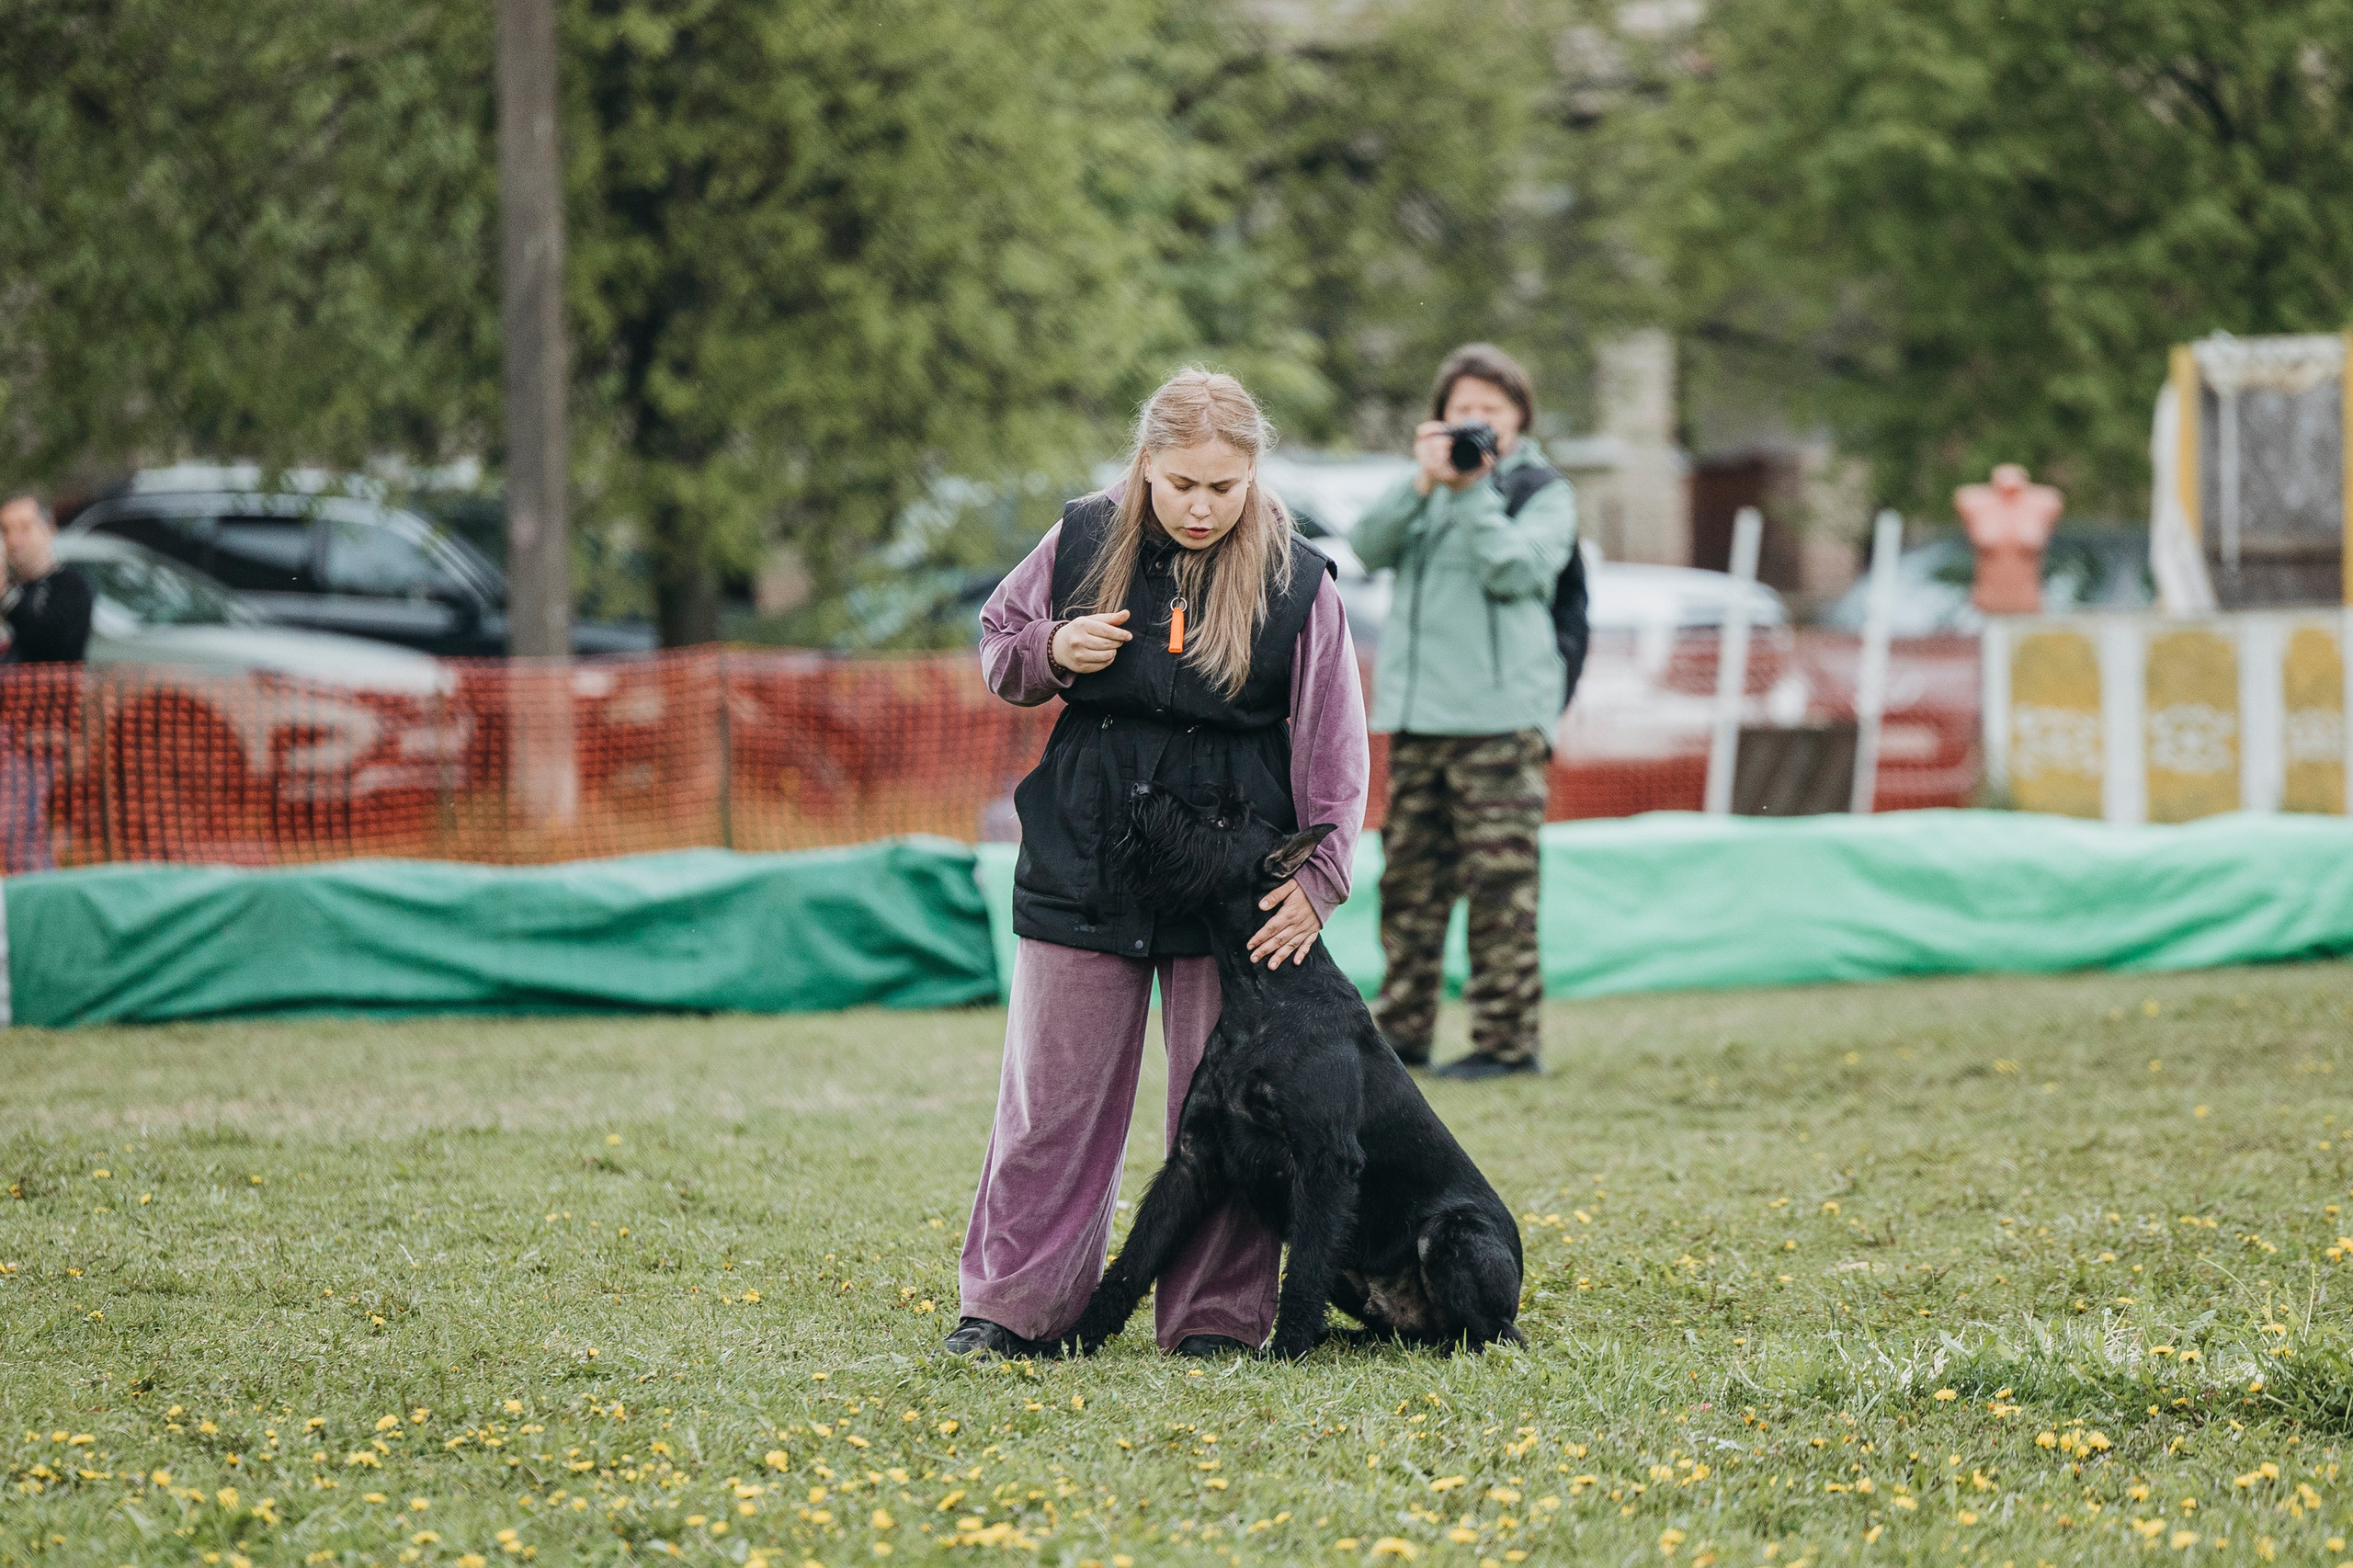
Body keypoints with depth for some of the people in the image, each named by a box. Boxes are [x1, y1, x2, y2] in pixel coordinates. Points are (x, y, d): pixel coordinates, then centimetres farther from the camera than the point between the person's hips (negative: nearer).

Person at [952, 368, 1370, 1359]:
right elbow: (996, 639, 13)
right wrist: (1049, 651, -10)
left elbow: (1334, 748, -3)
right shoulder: (1082, 543, -2)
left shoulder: (1297, 583, -6)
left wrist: (1317, 877, -12)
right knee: (1053, 1095, 6)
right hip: (1084, 863, 1)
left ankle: (1217, 1318, 12)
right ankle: (1010, 1304, 15)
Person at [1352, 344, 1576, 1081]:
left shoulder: (1542, 493, 5)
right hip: (1417, 714, 5)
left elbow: (1512, 570, -12)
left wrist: (1475, 490, -13)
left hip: (1500, 715, -5)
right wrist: (1423, 483, -11)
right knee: (1409, 877, 7)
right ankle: (1403, 1028, 14)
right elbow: (1369, 547, 1)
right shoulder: (1429, 487, 18)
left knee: (1499, 881, -8)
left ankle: (1507, 1039, -6)